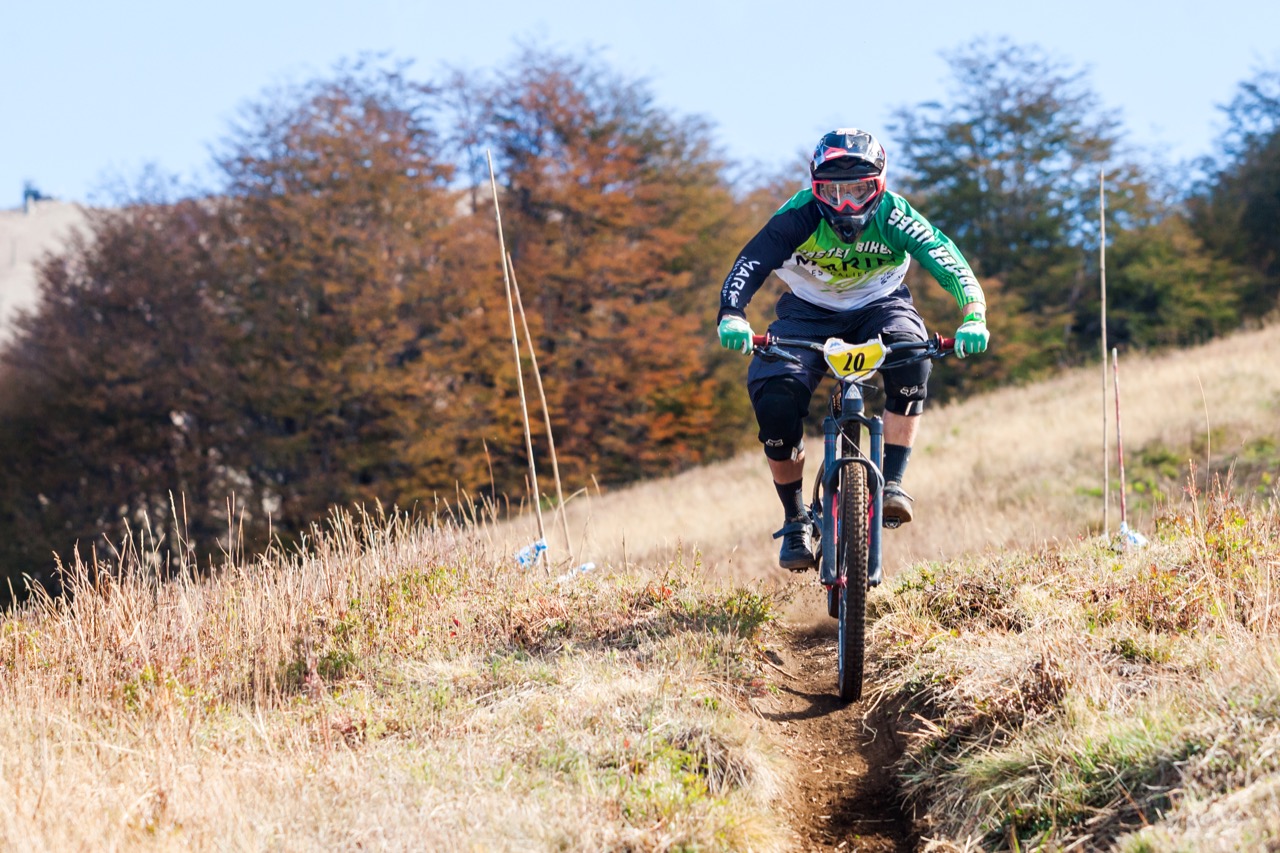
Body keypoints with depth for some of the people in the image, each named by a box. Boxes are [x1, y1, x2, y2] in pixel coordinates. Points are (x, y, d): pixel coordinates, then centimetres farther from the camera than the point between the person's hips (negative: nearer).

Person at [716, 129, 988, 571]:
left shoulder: (894, 217, -25)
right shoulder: (799, 217, -26)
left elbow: (951, 265, -32)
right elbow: (749, 265, -35)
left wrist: (973, 318, -51)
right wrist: (731, 316, -55)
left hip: (879, 306, 0)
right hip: (809, 313, 0)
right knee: (773, 399, -25)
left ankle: (893, 483, -27)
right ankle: (795, 522, -6)